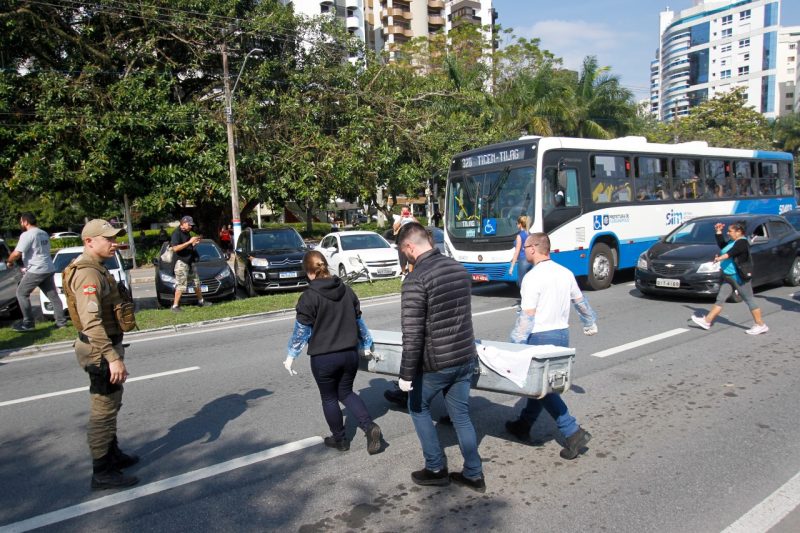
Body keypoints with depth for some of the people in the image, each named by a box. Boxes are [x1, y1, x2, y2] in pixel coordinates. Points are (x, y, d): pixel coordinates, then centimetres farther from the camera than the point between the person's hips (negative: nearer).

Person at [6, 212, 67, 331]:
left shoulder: (27, 234, -12)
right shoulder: (44, 233, 16)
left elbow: (17, 253, -18)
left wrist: (9, 262, 1)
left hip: (36, 270, -8)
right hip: (49, 269, 8)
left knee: (21, 293, 3)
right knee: (53, 295, 10)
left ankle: (28, 323, 3)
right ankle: (61, 321, 10)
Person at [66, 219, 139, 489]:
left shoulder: (95, 268, 12)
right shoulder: (87, 274, -21)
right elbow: (92, 322, -30)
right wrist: (113, 358, -31)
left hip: (106, 345, 11)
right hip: (101, 351, -11)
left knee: (111, 404, 22)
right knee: (103, 410, -2)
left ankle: (112, 453, 38)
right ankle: (102, 472, 9)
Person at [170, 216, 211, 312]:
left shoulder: (186, 233, 12)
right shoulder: (176, 233, -13)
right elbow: (175, 248, -25)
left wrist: (194, 243, 3)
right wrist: (189, 242, -24)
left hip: (190, 262, 9)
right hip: (181, 262, -9)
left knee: (197, 282, 15)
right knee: (181, 285, -9)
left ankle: (201, 301, 28)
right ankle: (175, 306, -3)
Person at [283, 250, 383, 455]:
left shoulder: (309, 297, -14)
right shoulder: (346, 290, 3)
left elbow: (301, 330, -9)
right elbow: (358, 320, 11)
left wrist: (291, 355, 4)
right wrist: (366, 344, 24)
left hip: (323, 358, -5)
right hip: (350, 353, 5)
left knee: (329, 398, 14)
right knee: (346, 393, 21)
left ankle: (340, 440, 27)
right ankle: (370, 426, 3)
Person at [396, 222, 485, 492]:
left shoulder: (415, 280, -20)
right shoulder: (460, 269, 3)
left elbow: (412, 335, -21)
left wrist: (406, 374, -14)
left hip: (435, 363, -6)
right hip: (466, 357, 6)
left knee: (418, 407, 18)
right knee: (461, 415, 17)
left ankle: (436, 469, 24)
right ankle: (473, 475, 25)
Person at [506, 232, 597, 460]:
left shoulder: (533, 277, -16)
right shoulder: (565, 273, 7)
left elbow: (527, 316, -20)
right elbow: (580, 301, 20)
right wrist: (590, 323, 37)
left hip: (541, 337, -8)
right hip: (562, 334, 8)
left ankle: (573, 432, -4)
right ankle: (523, 425, 30)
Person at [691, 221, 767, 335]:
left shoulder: (742, 242, -15)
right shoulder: (733, 242, 15)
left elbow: (732, 252, -32)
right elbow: (721, 245, 29)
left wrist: (720, 258, -49)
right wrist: (718, 231, 21)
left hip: (740, 277, -10)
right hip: (729, 277, 10)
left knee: (749, 300, -1)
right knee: (720, 299, 8)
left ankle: (760, 325, 8)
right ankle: (707, 321, 9)